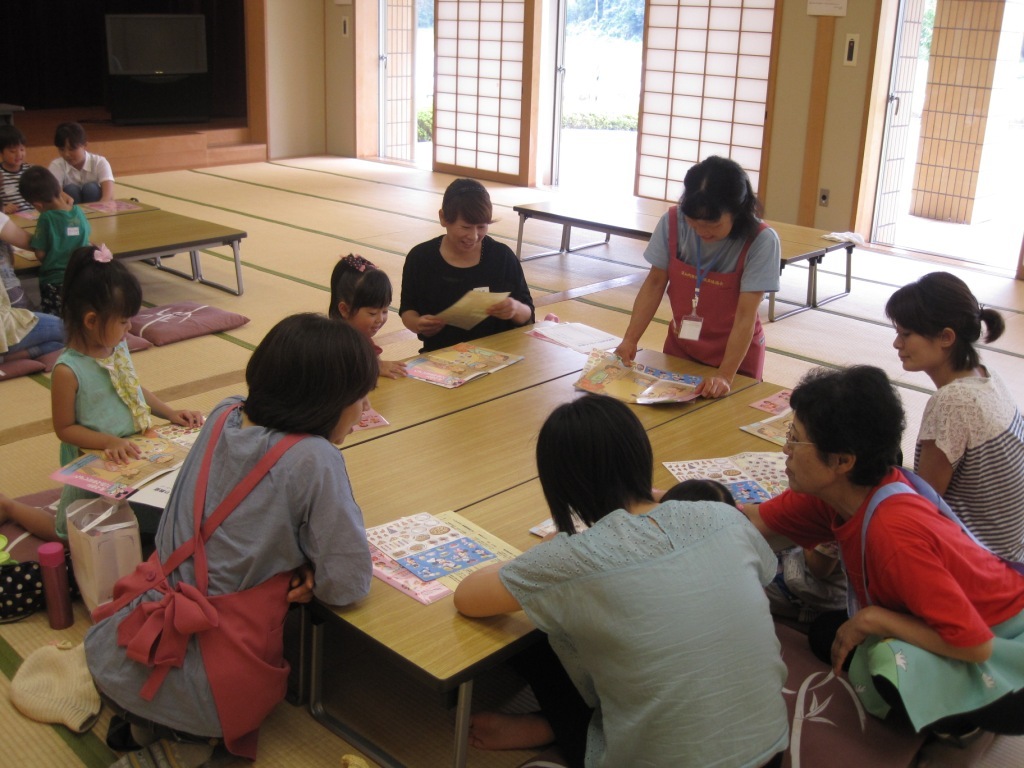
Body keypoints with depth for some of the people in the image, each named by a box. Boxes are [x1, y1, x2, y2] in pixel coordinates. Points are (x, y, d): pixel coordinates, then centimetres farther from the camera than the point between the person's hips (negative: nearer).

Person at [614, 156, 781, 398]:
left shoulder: (761, 240, -23)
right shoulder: (673, 222, -14)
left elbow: (745, 315, -25)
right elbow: (655, 283, -6)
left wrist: (725, 375, -33)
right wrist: (629, 340, -14)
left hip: (736, 354, -3)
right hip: (679, 349, 3)